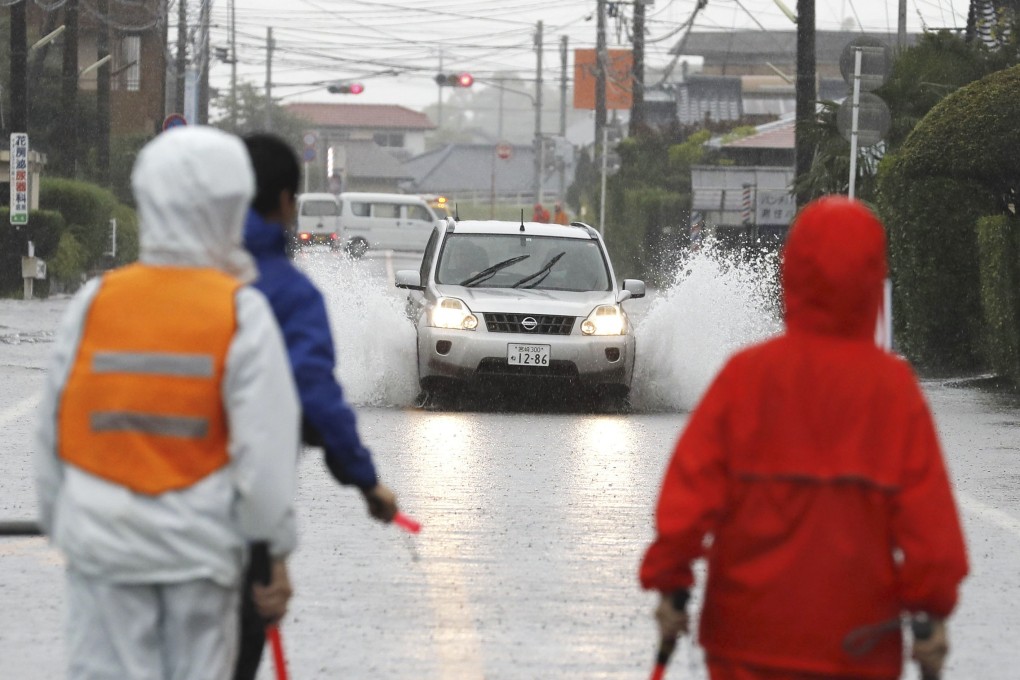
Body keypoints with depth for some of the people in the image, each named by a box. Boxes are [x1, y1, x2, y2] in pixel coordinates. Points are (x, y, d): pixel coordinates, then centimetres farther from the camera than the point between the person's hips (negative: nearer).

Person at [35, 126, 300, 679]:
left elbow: (53, 431, 4)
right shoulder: (242, 312, -9)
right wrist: (274, 550, 1)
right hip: (200, 543, -1)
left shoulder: (93, 305, -3)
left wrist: (57, 520, 17)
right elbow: (265, 451, -9)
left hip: (102, 540, 1)